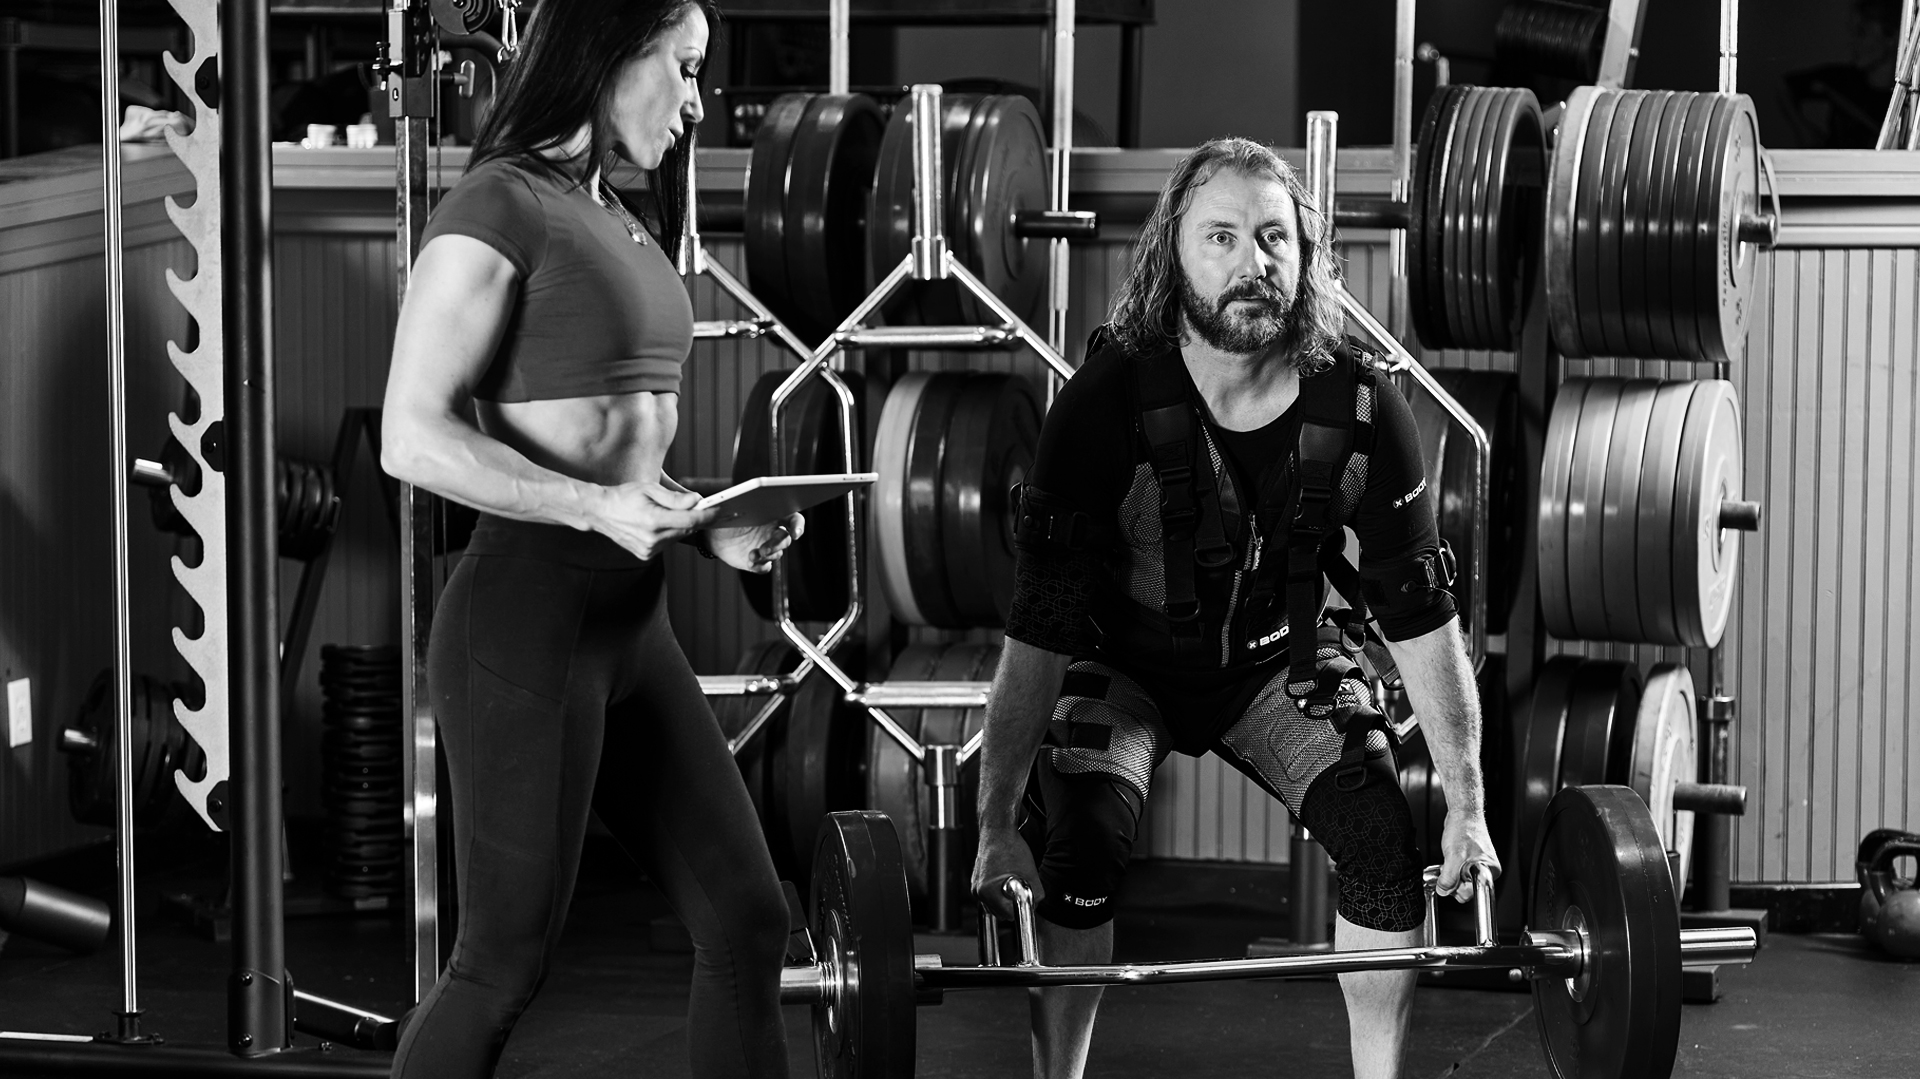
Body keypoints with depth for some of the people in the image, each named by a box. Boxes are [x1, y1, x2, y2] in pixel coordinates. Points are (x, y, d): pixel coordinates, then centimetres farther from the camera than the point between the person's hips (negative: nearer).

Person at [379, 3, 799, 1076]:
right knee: (506, 963, 0)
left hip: (632, 618, 9)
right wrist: (602, 509, -23)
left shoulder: (622, 223, 16)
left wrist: (712, 528, 7)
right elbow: (415, 436, -16)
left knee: (748, 921, 9)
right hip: (529, 618, -9)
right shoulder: (501, 206, -11)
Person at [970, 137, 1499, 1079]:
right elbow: (1038, 631, -27)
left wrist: (1467, 806, -9)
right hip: (1124, 663, -2)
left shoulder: (1360, 407, -21)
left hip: (1274, 658, 2)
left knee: (1386, 839, -15)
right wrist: (996, 829, -28)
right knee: (1078, 842, -26)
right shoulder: (1107, 403, -29)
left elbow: (1421, 617, -11)